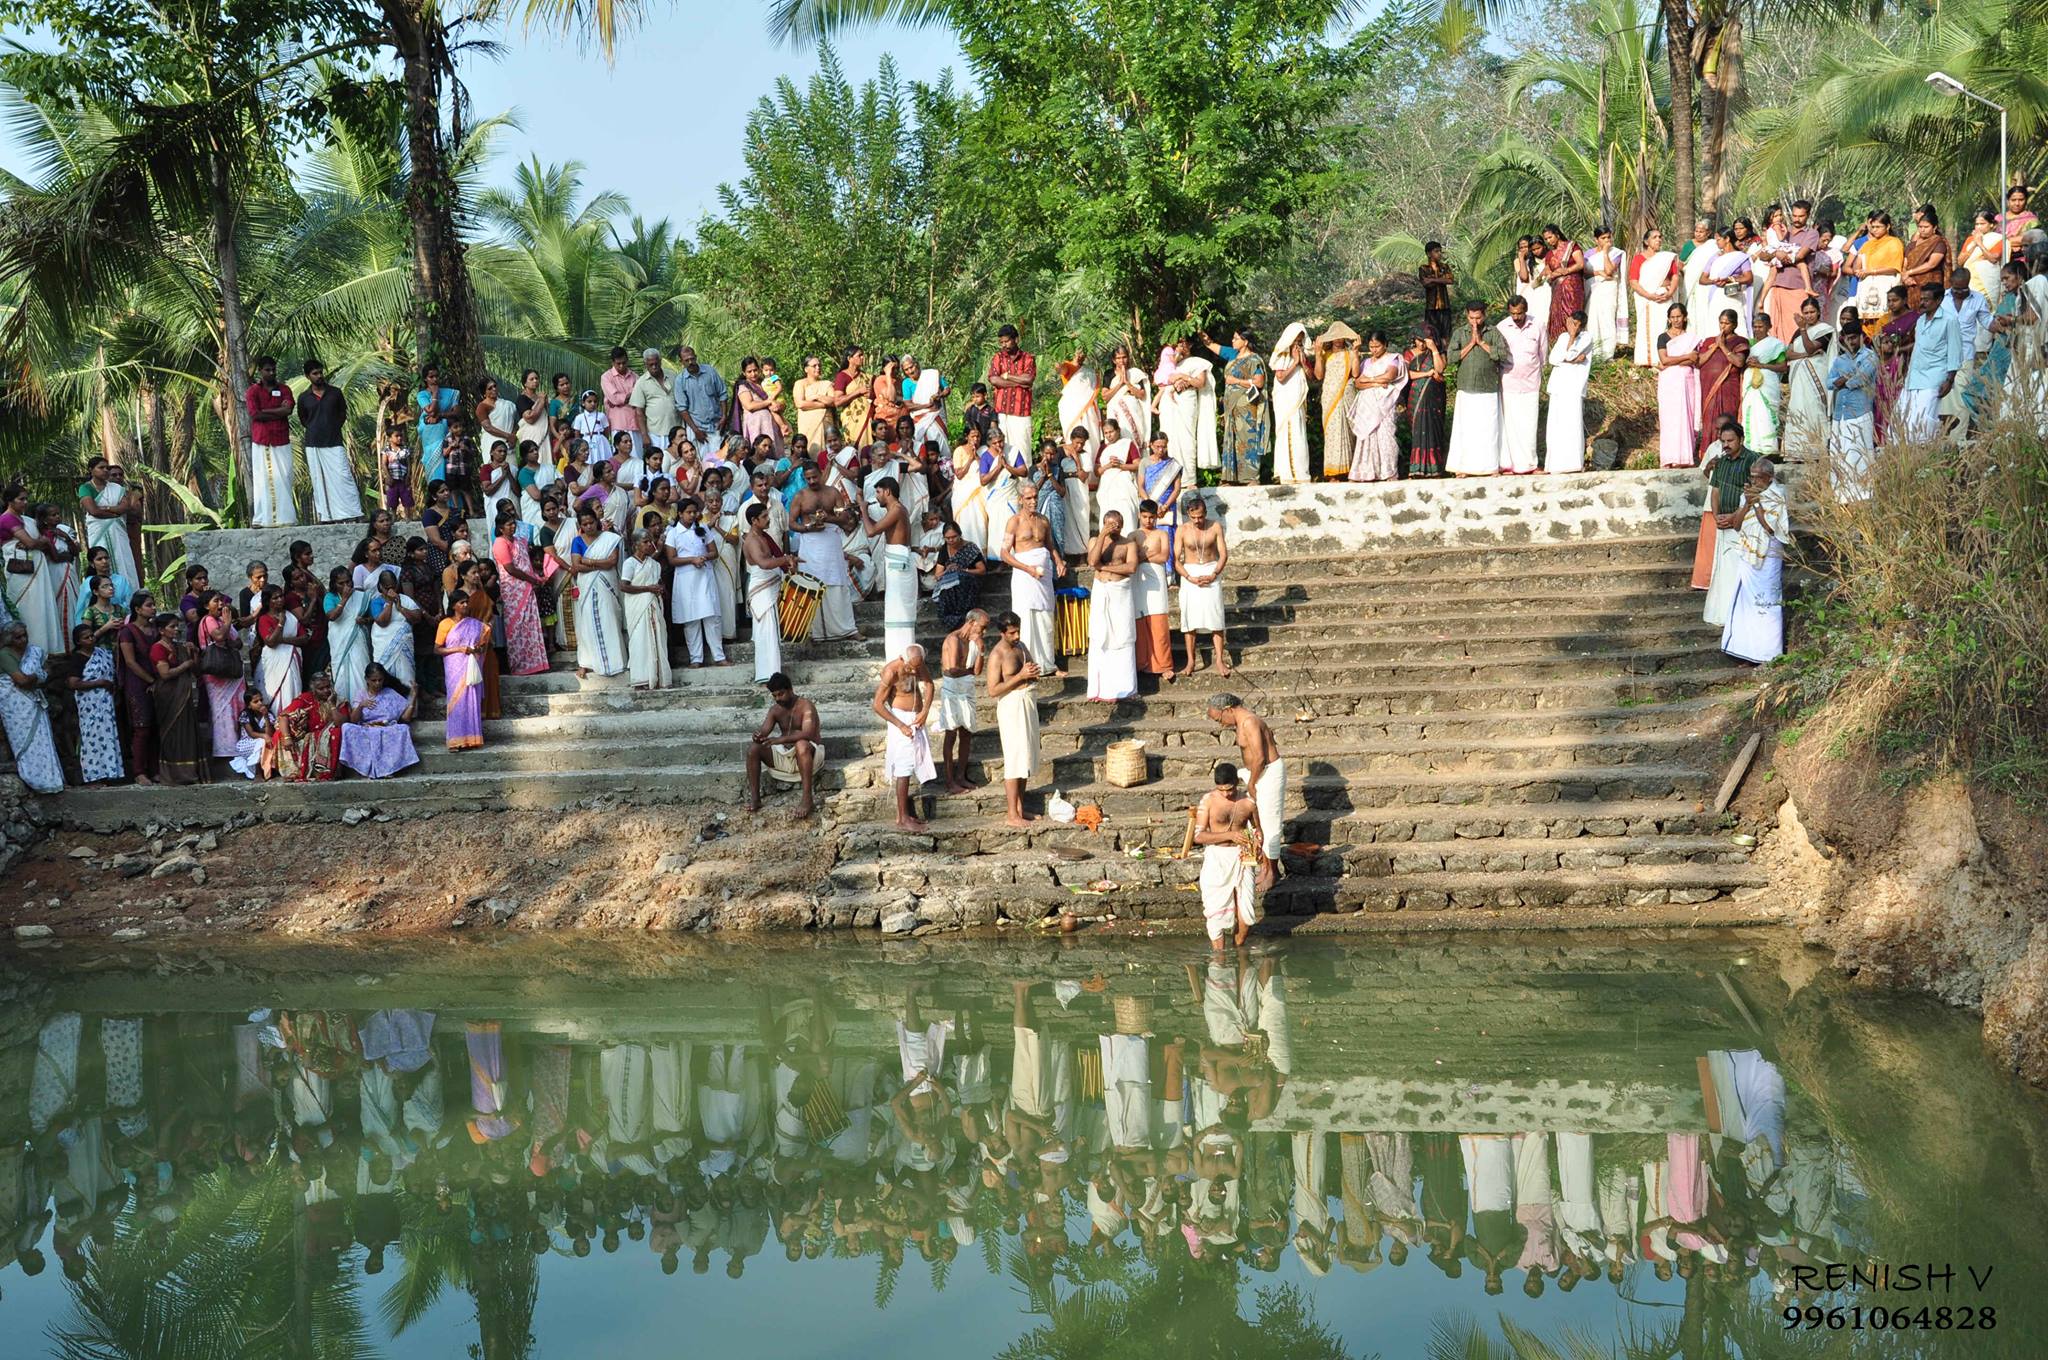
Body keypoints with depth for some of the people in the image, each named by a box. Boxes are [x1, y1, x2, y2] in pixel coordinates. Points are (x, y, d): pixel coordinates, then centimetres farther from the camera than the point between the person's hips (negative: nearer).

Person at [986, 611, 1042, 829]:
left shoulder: (1021, 646, 9)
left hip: (1028, 704, 8)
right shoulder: (997, 655, -15)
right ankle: (1011, 816, -5)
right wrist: (1021, 676, -23)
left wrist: (1033, 672, 4)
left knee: (1026, 759, 13)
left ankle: (1020, 809, 21)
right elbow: (993, 690, -20)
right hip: (1012, 707, -8)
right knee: (1015, 760, -8)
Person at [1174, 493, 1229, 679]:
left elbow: (1223, 554, -2)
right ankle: (1191, 662, 5)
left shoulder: (1215, 528, -2)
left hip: (1211, 573, 0)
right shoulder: (1182, 531, -3)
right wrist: (1190, 578, -18)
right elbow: (1176, 560, -4)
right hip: (1190, 574, 0)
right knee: (1189, 619, -1)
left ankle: (1220, 660, 2)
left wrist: (1213, 575, -16)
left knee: (1215, 617, -4)